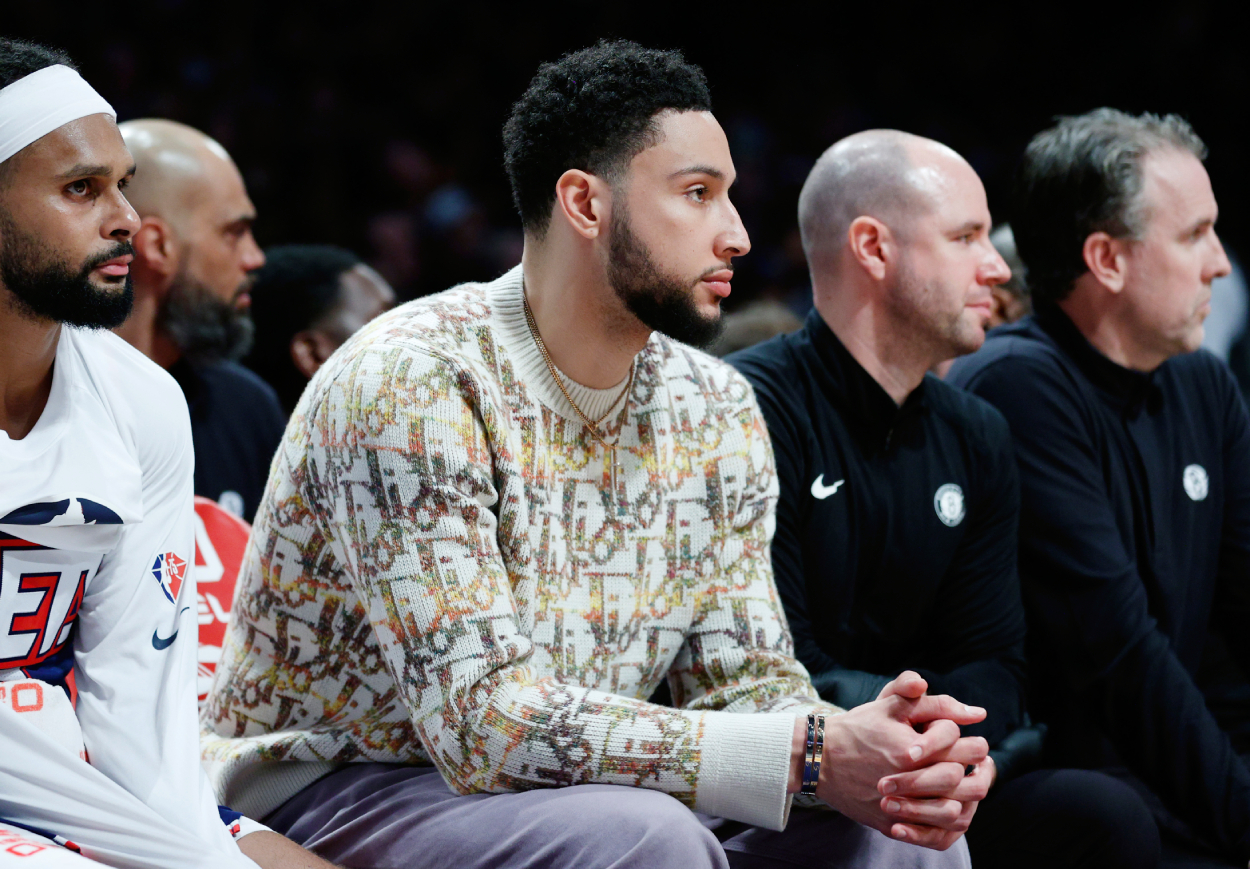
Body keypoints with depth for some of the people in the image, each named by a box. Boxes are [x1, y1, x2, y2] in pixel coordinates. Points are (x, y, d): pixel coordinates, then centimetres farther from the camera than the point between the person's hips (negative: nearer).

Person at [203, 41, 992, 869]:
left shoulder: (716, 412, 4)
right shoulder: (410, 382, -20)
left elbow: (744, 679, 3)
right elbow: (485, 718, -28)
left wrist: (890, 766, -20)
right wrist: (808, 756, -31)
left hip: (562, 799, 7)